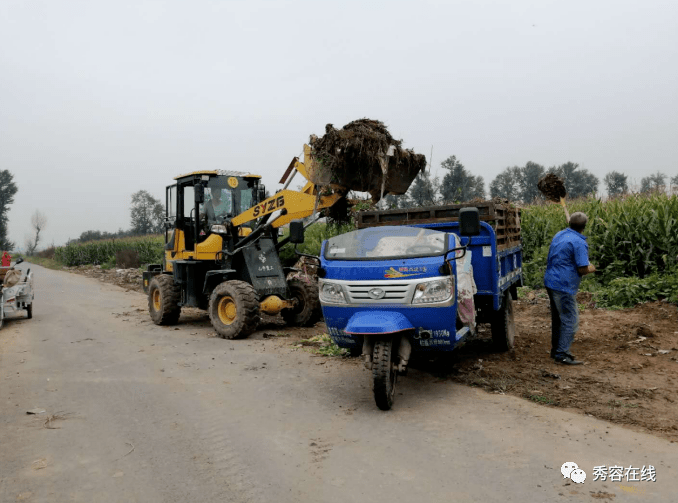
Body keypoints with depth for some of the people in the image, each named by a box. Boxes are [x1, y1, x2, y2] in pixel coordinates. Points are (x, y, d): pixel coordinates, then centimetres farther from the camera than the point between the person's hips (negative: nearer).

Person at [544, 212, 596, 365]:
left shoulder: (559, 235, 11)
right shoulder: (579, 243, -15)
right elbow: (582, 269, -17)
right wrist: (591, 269, 5)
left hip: (551, 282, 9)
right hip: (564, 286, -9)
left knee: (557, 318, 17)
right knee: (570, 321, -1)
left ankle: (556, 350, 26)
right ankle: (562, 355, 1)